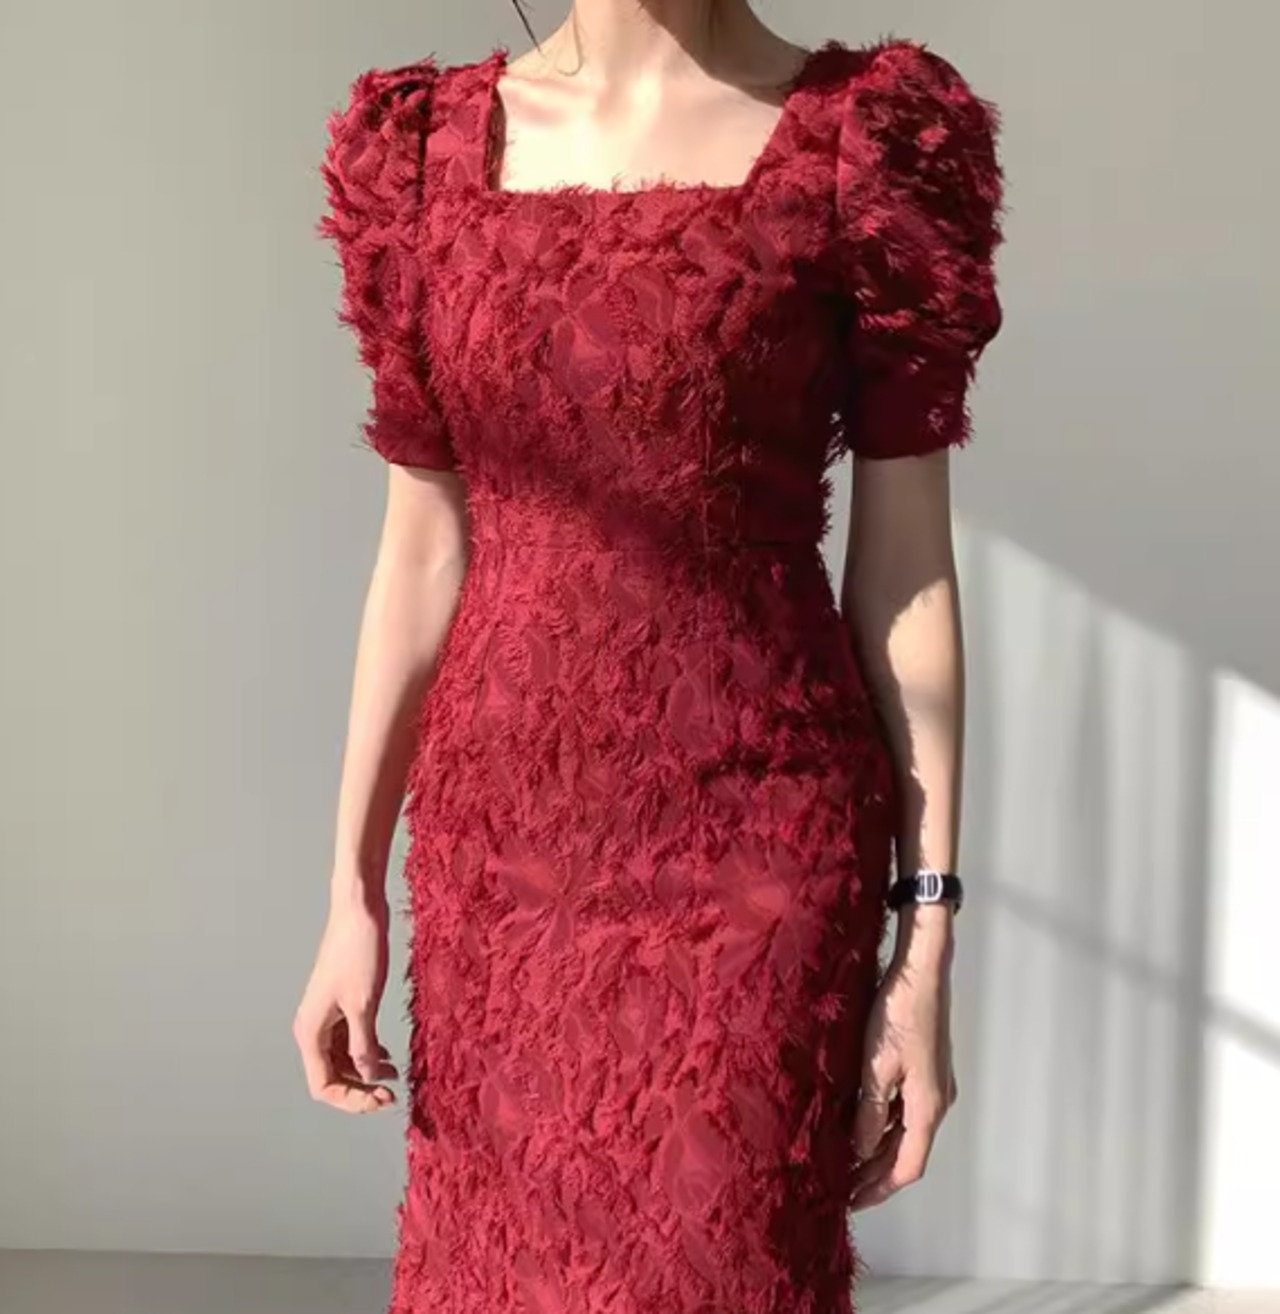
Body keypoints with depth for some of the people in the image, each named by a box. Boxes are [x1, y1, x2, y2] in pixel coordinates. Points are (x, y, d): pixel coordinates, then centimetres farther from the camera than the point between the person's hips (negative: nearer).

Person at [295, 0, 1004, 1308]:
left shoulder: (868, 137, -6)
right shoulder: (430, 145, 4)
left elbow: (906, 559, -5)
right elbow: (423, 549, 5)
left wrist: (926, 939, -7)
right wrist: (353, 893, 4)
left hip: (755, 845, -3)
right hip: (501, 843, 4)